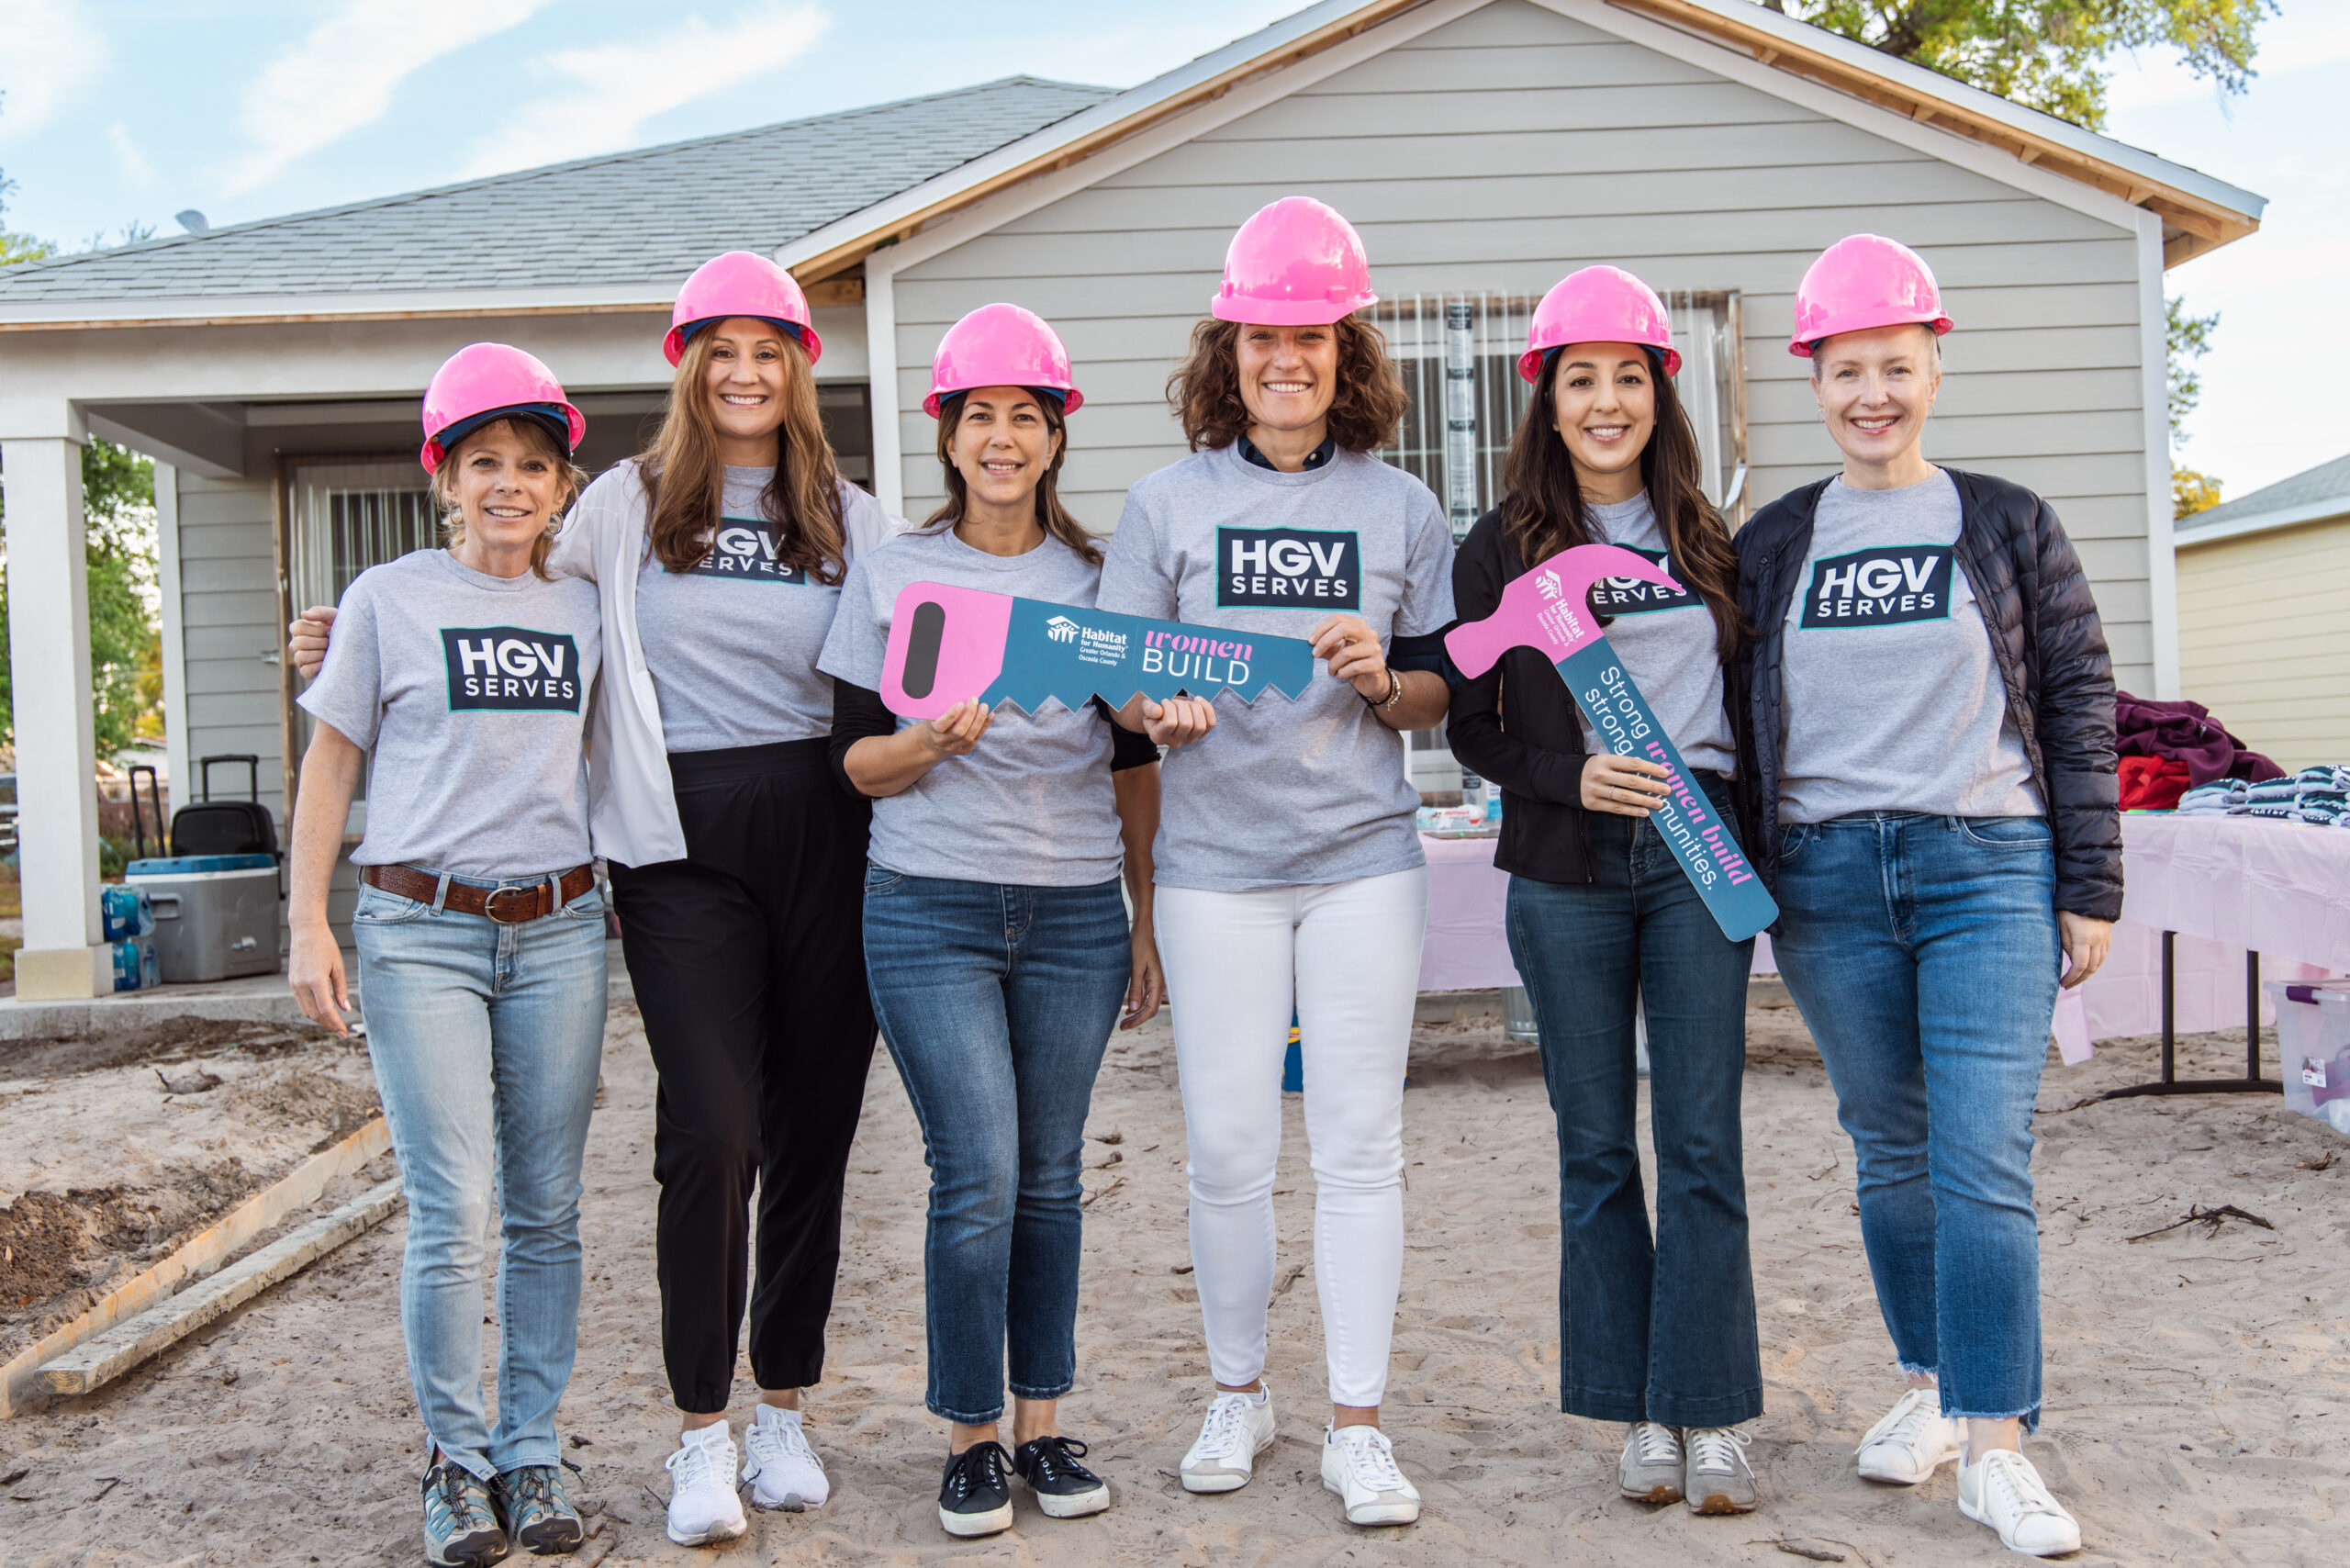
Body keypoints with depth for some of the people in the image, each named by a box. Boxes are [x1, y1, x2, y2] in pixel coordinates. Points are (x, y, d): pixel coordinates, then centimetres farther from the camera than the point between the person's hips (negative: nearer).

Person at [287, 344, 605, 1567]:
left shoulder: (584, 608, 11)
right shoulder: (389, 599, 3)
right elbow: (331, 766, 6)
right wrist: (309, 924, -2)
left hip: (556, 927, 3)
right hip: (418, 928, -3)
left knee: (546, 1212, 6)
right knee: (451, 1212, -7)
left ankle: (530, 1453, 18)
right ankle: (455, 1462, 10)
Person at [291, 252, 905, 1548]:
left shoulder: (851, 523, 13)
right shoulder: (626, 505, 10)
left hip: (823, 834, 2)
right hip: (683, 842, -2)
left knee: (812, 1125, 5)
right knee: (711, 1128, -10)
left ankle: (783, 1408, 19)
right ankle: (701, 1430, 3)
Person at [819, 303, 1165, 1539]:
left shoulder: (1099, 578, 8)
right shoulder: (892, 575, 3)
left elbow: (1134, 762, 12)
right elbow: (855, 761, 3)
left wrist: (1147, 920, 9)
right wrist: (935, 741, -18)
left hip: (1076, 914, 2)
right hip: (931, 912, -2)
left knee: (1050, 1179, 7)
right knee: (978, 1182, -5)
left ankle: (1043, 1425, 20)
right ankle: (971, 1438, 11)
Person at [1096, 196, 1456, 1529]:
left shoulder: (1401, 507, 7)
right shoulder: (1169, 504, 6)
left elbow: (1441, 694, 9)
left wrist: (1381, 681, -12)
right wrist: (1159, 712, -15)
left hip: (1365, 858, 0)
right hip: (1217, 863, 0)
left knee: (1360, 1142, 1)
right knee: (1228, 1145, 4)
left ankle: (1358, 1422, 12)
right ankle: (1240, 1394, 24)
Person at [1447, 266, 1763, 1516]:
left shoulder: (1709, 543, 11)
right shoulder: (1503, 548, 4)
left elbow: (1749, 700, 16)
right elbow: (1471, 727, 4)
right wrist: (1568, 779, -13)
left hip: (1698, 858, 1)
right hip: (1568, 872, -1)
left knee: (1703, 1144, 0)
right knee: (1597, 1151, 5)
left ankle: (1711, 1415, 9)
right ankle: (1640, 1415, 15)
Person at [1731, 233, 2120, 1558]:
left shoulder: (2008, 525, 6)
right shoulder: (1772, 544, 10)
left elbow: (2081, 706, 6)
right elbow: (1744, 721, 12)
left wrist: (2091, 887, 1)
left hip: (1990, 866, -2)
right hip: (1829, 878, 2)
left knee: (1985, 1159, -9)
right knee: (1892, 1151, 10)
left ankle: (1995, 1445, -2)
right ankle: (1934, 1386, 26)